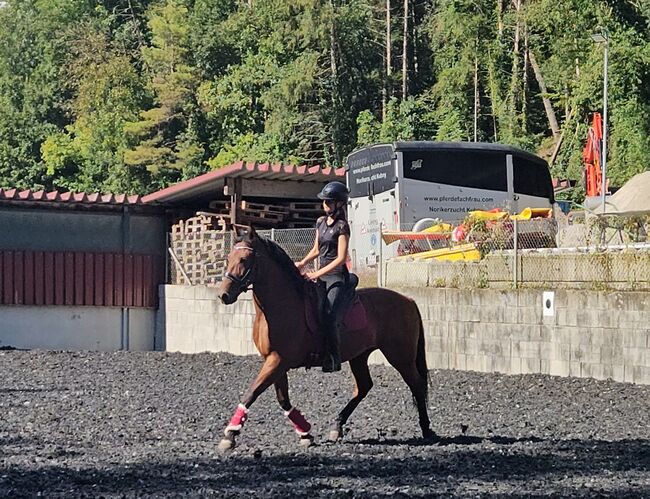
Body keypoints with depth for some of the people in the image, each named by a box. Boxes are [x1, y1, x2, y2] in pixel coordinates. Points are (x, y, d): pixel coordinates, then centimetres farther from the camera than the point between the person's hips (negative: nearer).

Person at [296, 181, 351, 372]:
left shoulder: (342, 226, -9)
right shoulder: (321, 222, 14)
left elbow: (341, 258, -15)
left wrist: (317, 274, -18)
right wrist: (303, 263, 3)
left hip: (337, 276, -8)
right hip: (322, 275, 8)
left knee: (329, 316, -21)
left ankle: (333, 360, -17)